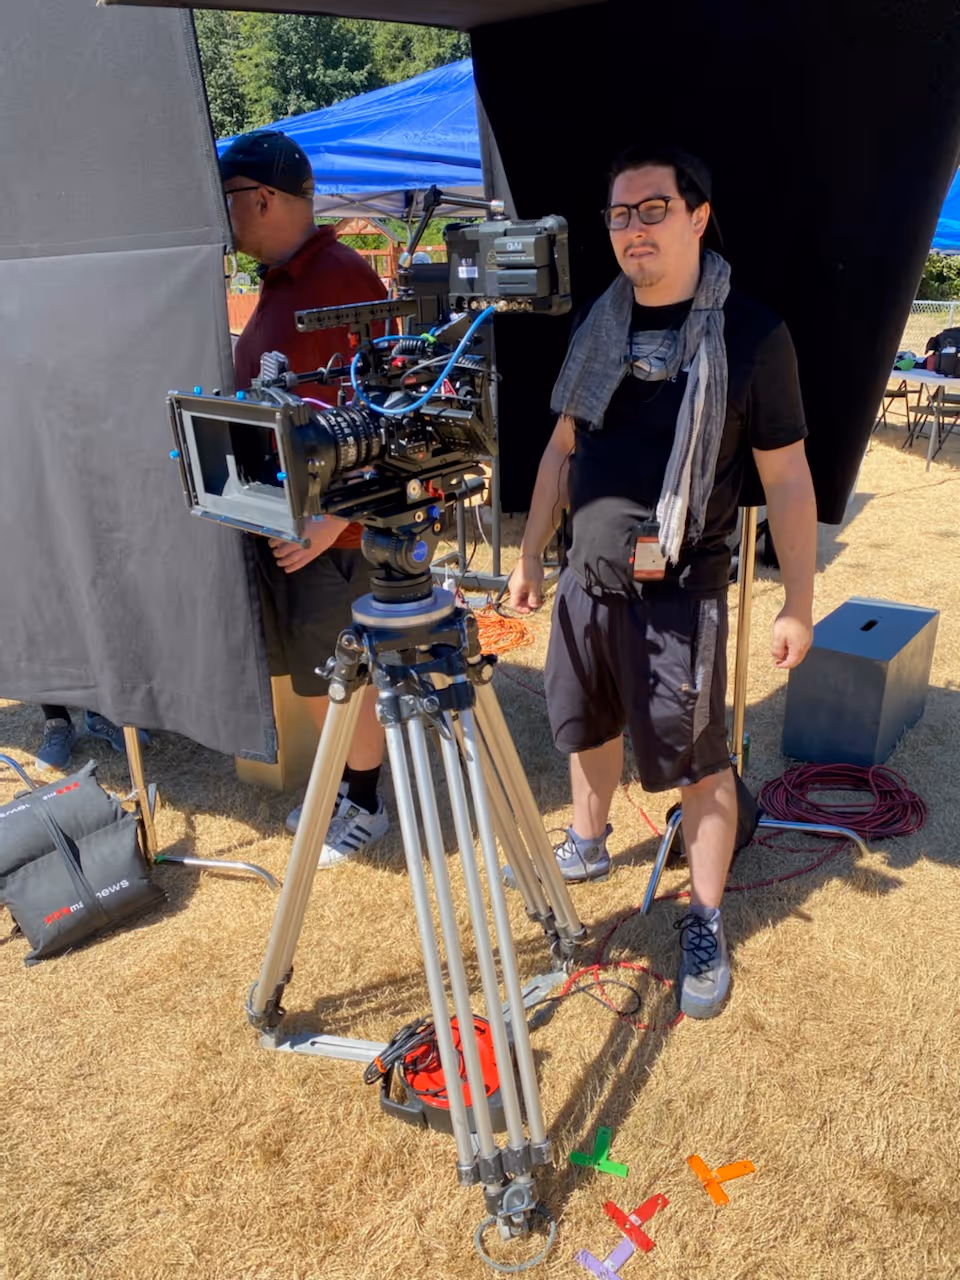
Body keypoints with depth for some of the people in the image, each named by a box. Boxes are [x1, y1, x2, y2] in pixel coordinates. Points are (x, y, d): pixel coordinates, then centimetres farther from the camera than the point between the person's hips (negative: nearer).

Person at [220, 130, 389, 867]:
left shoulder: (344, 278, -15)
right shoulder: (278, 280, 12)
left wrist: (331, 517, -22)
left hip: (329, 527, -8)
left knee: (340, 675, 4)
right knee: (311, 673, 17)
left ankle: (366, 806, 23)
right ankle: (339, 783, 35)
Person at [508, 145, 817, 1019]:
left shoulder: (751, 335, -9)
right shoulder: (597, 326, 7)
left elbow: (788, 478, -7)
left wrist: (799, 604, -7)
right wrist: (531, 553, 14)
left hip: (681, 595, -5)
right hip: (587, 580, 6)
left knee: (699, 764, 4)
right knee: (588, 727, 21)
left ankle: (706, 925, 23)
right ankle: (588, 846, 46)